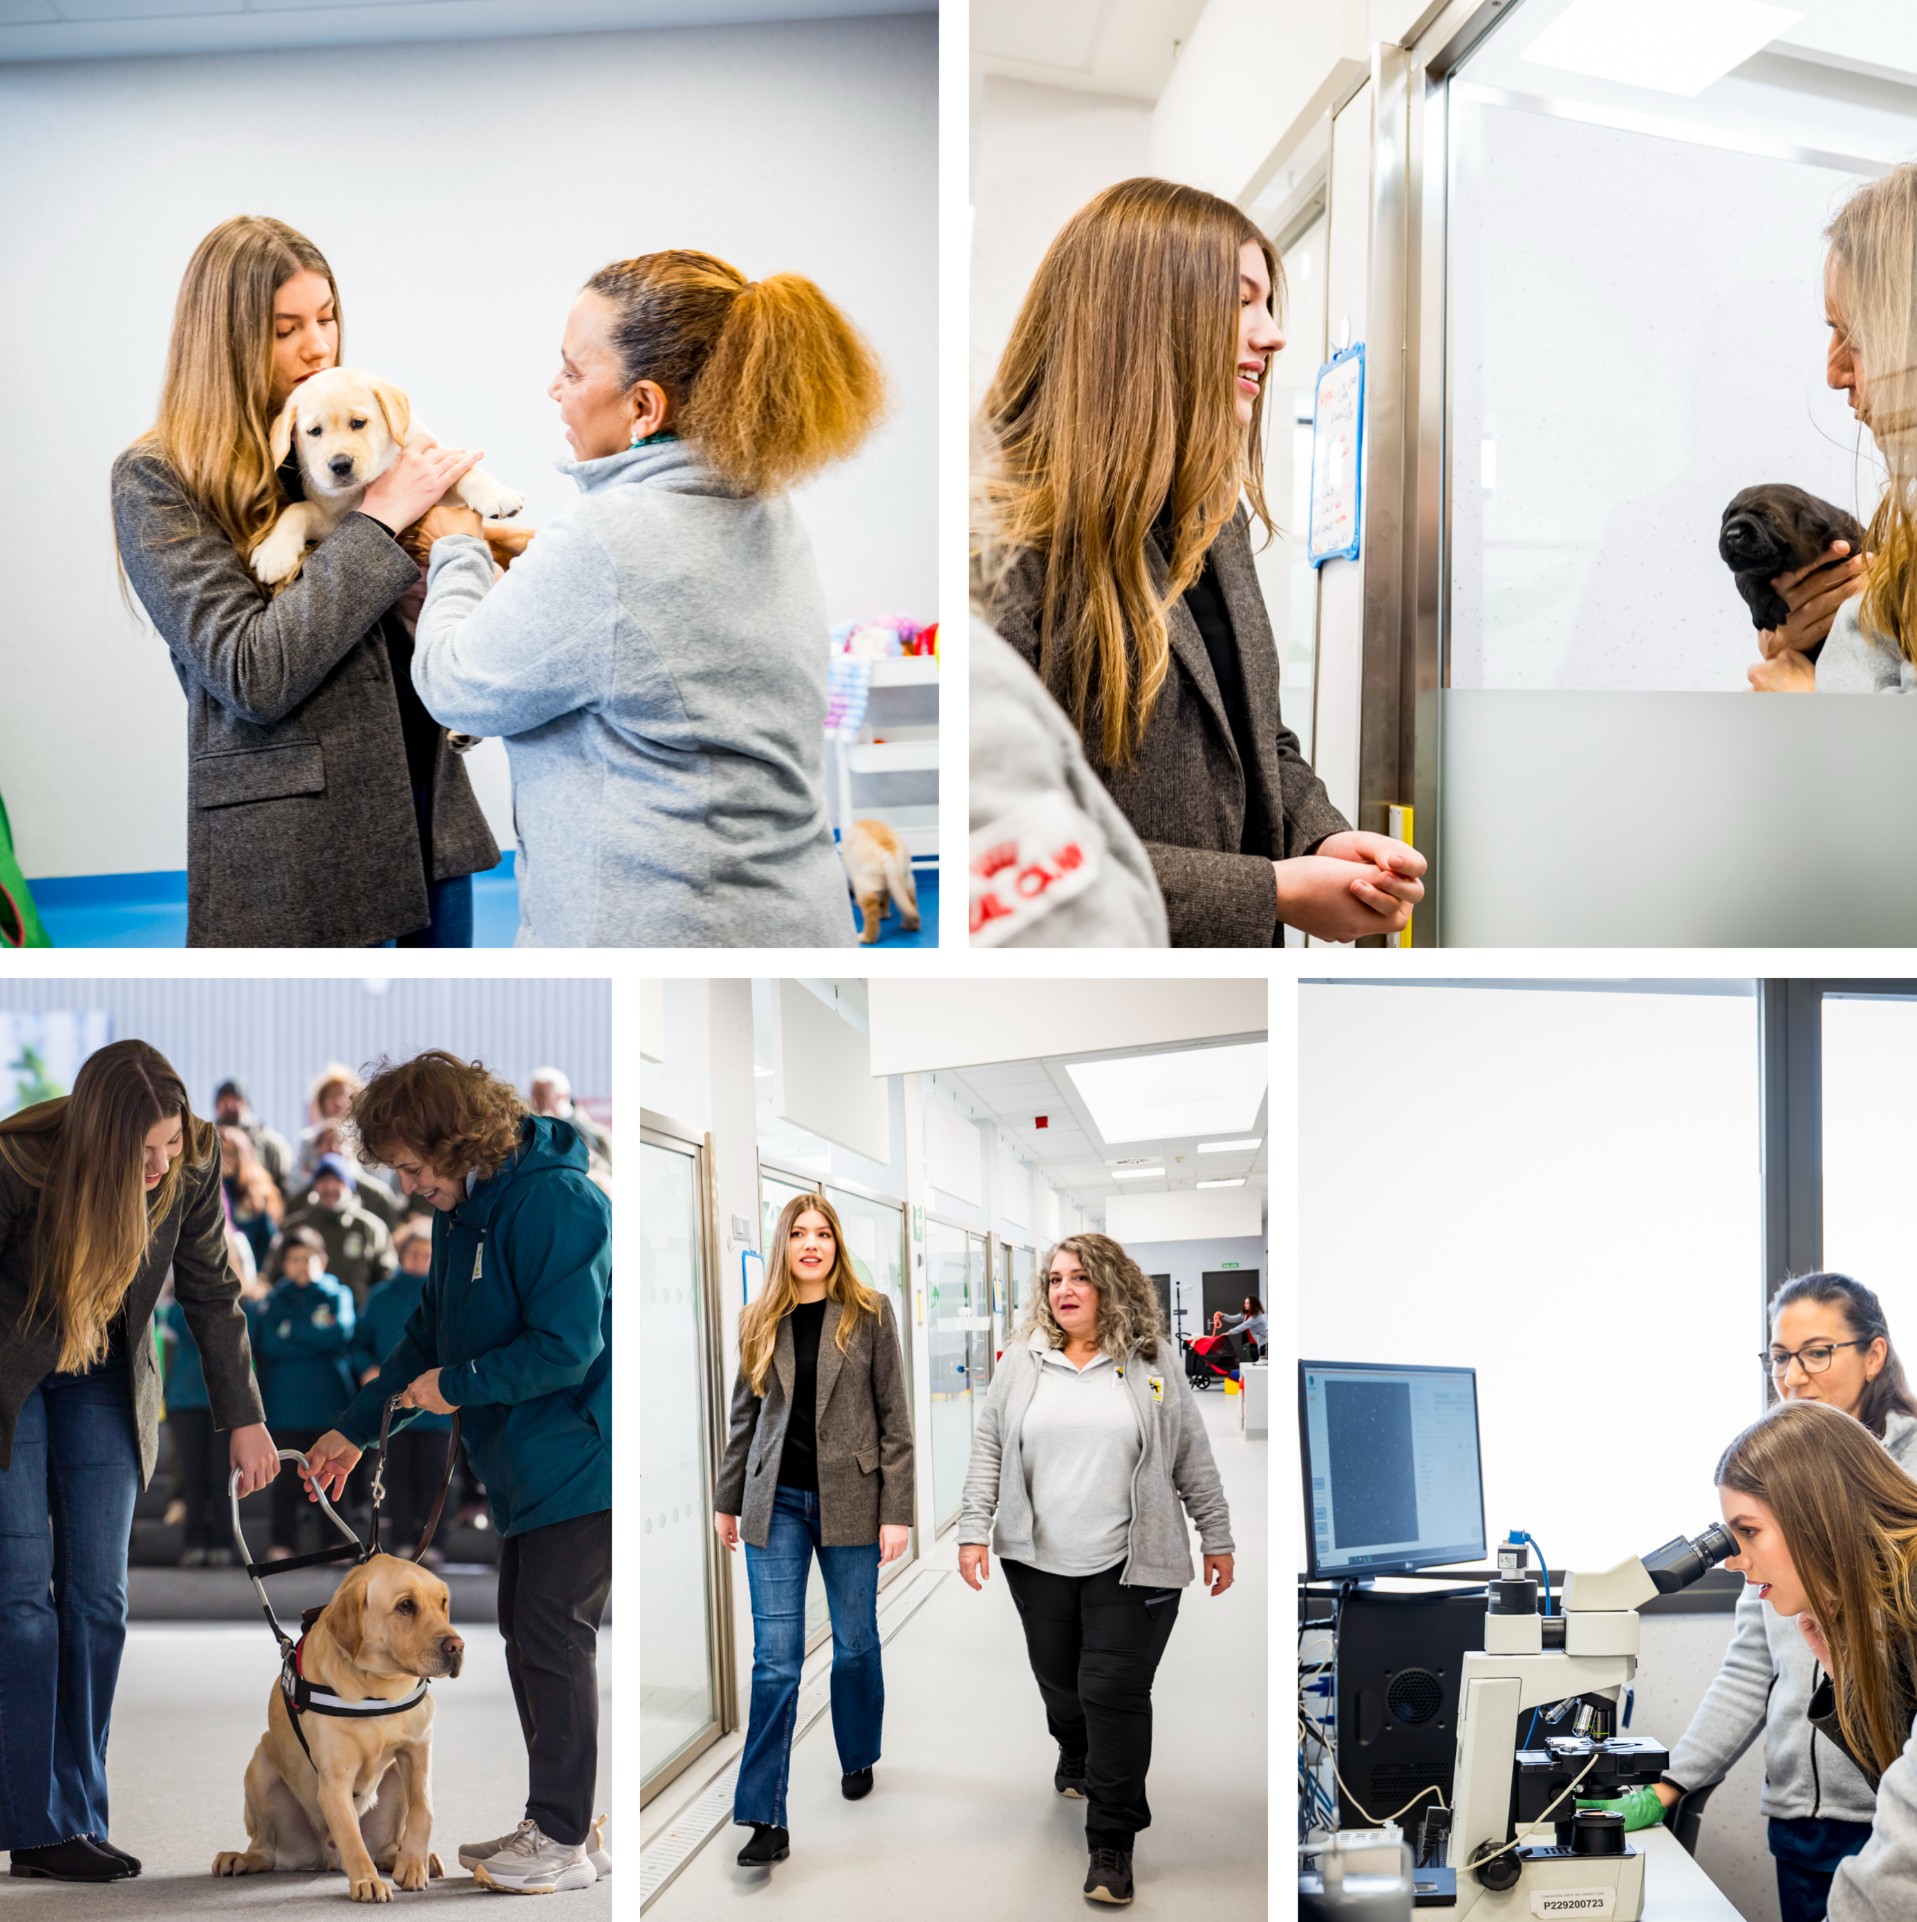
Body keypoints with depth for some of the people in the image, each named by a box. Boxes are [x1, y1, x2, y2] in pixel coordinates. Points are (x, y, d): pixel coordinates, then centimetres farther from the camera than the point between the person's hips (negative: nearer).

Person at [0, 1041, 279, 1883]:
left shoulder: (193, 1165, -18)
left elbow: (212, 1294, -3)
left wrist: (243, 1418, 2)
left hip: (104, 1385, 4)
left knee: (97, 1597, 2)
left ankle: (80, 1818, 9)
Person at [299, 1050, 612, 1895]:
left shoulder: (555, 1204, -22)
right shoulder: (461, 1211, 10)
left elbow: (565, 1346, -26)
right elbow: (429, 1335, 19)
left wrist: (457, 1385, -15)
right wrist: (356, 1427, 16)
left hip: (581, 1465, -10)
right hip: (528, 1467, 10)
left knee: (552, 1635, -5)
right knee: (528, 1632, 14)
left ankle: (564, 1841, 4)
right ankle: (559, 1822, 23)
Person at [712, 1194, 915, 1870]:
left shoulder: (869, 1314, -2)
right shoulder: (759, 1321, 5)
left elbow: (894, 1417, -3)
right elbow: (744, 1415, 13)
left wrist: (897, 1511, -7)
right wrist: (727, 1500, 15)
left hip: (849, 1498, -1)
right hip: (777, 1502, 1)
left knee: (855, 1642, 11)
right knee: (775, 1658, -4)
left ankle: (859, 1758, 37)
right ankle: (766, 1818, -4)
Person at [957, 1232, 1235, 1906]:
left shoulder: (1154, 1361, 1)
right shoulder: (1023, 1360, 5)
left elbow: (1193, 1458, 5)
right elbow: (989, 1448, 6)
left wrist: (1217, 1538, 5)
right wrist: (973, 1531, -1)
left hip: (1132, 1565, -3)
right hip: (1040, 1559, 3)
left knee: (1115, 1691, -7)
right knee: (1058, 1679, 16)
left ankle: (1112, 1841, 0)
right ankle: (1076, 1758, 47)